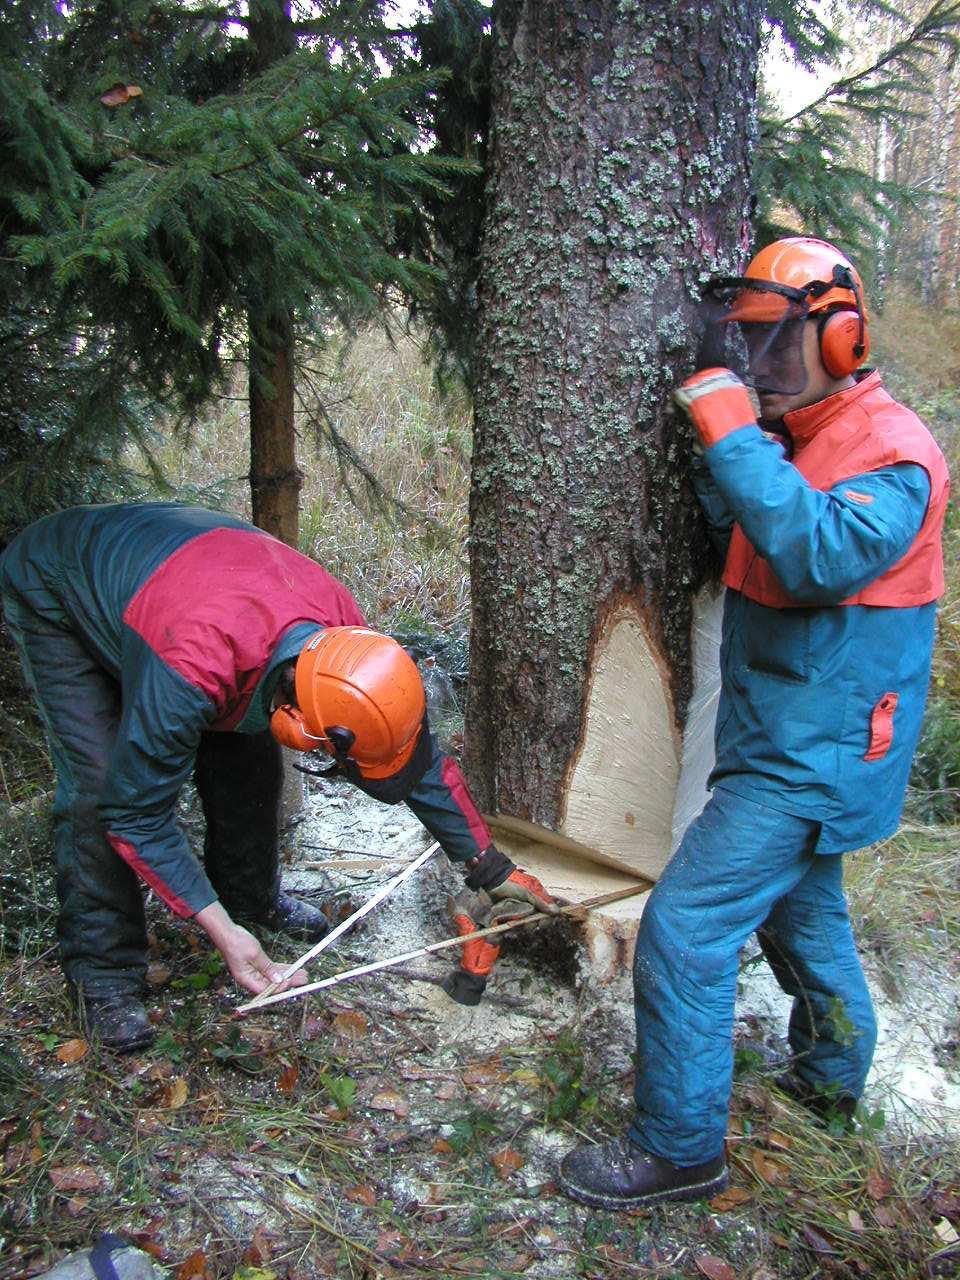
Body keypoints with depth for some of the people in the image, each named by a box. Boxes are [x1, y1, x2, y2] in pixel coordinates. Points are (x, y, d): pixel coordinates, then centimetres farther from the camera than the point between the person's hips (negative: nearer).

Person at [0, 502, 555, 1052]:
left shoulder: (342, 636, -26)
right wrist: (223, 934, -30)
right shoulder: (188, 676, -46)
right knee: (101, 783, -18)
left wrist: (492, 868, -7)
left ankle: (252, 897, 23)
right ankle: (106, 977, -3)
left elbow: (423, 759, -13)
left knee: (247, 753, 0)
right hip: (52, 596, -5)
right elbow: (137, 813, -32)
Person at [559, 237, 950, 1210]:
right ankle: (833, 1076, 50)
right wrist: (720, 447, -8)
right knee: (799, 907, 26)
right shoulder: (784, 438, 10)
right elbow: (725, 535, 5)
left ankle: (679, 1149, 7)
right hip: (785, 739, 10)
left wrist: (732, 433, -31)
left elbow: (823, 555, -34)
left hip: (815, 754, -10)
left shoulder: (893, 453, -17)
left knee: (685, 928, -10)